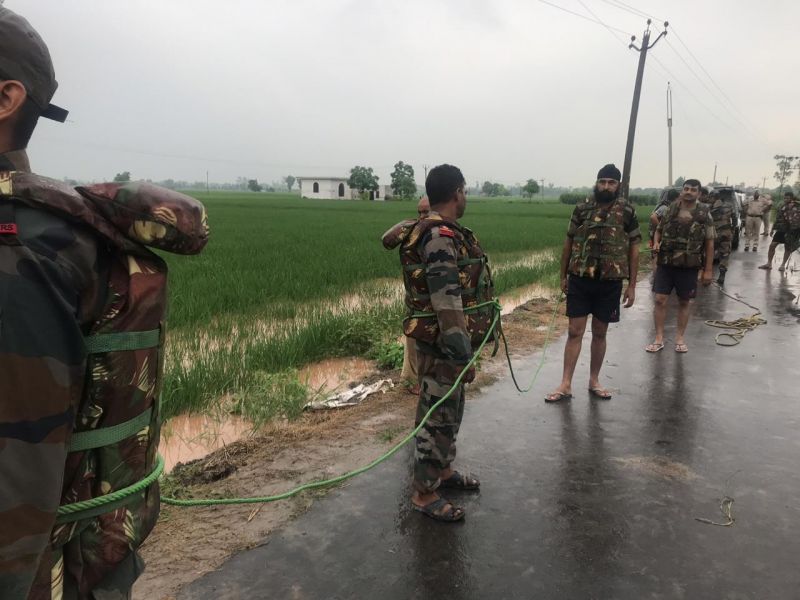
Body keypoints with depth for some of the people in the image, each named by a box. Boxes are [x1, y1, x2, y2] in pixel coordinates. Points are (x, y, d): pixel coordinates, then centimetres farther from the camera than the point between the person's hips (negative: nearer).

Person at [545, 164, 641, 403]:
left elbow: (633, 249, 2)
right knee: (575, 331, 1)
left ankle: (594, 381, 24)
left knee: (600, 333, 10)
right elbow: (568, 243, 9)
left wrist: (632, 285, 0)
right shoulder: (582, 208, 2)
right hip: (579, 280, 0)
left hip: (610, 282, 0)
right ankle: (566, 385, 5)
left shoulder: (627, 211, 0)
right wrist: (563, 276, 9)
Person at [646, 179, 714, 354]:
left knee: (684, 302, 8)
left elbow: (709, 242, -1)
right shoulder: (670, 208, 4)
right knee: (660, 300, -3)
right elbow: (659, 229, 17)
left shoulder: (704, 213, -2)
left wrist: (708, 270, -4)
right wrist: (656, 243, -6)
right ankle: (659, 338, 6)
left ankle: (680, 338, 21)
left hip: (689, 265, -1)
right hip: (665, 262, 1)